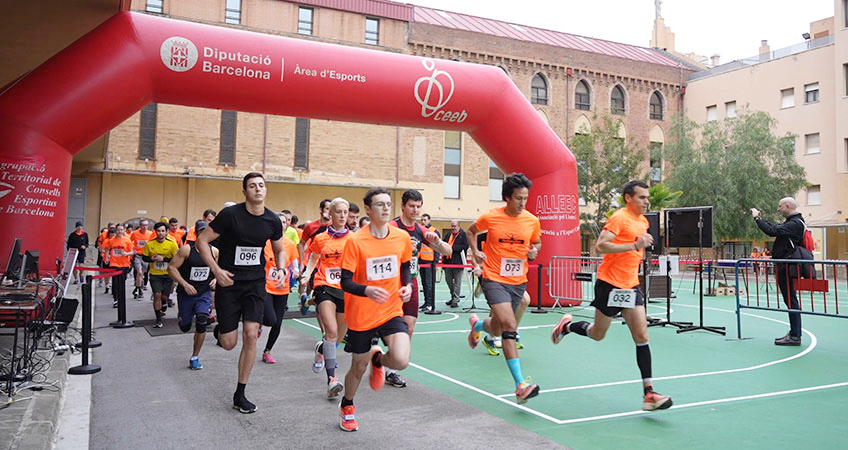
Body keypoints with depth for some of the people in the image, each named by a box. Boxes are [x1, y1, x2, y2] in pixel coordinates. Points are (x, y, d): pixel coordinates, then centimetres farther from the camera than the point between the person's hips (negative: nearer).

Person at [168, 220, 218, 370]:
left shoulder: (214, 251, -3)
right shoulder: (186, 249, -13)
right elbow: (171, 268, -11)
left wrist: (215, 279, -5)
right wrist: (185, 284, -19)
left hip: (204, 293, 1)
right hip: (186, 294, -1)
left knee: (202, 323, -18)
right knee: (185, 327, 12)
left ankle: (195, 357, 0)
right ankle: (180, 317, 54)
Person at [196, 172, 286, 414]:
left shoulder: (272, 220, -1)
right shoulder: (230, 214, -13)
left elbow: (280, 250, 15)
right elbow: (202, 241, -7)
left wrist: (281, 269, -4)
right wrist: (217, 270, -16)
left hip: (256, 282, 3)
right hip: (229, 282, -2)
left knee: (251, 335, -7)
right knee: (229, 343, -1)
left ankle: (240, 394, 8)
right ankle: (219, 330, 40)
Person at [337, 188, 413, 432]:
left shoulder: (402, 237, -3)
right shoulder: (355, 241, -13)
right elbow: (345, 281, -13)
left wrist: (407, 286, -4)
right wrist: (368, 290, -32)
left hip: (392, 311, 2)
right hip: (361, 315, -2)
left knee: (401, 360, -20)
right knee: (359, 367, 13)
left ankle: (378, 359, 18)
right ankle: (347, 407, 45)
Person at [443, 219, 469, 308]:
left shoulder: (463, 234, -4)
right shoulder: (449, 235, 16)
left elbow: (466, 246, -15)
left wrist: (453, 248, -17)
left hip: (458, 262, -7)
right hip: (448, 261, 7)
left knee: (457, 282, -2)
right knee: (448, 280, 14)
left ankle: (455, 300, 3)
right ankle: (453, 296, 30)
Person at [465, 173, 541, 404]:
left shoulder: (532, 221, -1)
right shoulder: (490, 217, -8)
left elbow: (537, 242, 18)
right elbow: (470, 231, 13)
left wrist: (534, 251, -4)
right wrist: (475, 251, -1)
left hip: (518, 282, 4)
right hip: (494, 279, -4)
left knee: (496, 329, 16)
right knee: (509, 325, -22)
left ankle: (477, 325, 53)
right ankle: (520, 385, -16)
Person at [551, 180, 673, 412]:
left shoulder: (643, 221, 14)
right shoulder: (619, 218, -13)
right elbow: (600, 246, -25)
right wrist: (634, 246, -28)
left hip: (631, 286, 7)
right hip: (610, 284, -7)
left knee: (642, 336, -4)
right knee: (597, 334, 8)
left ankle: (648, 393, -4)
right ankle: (567, 326, 37)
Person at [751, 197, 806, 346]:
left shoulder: (795, 223, -16)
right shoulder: (793, 222, 16)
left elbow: (772, 231, -25)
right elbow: (775, 228, 23)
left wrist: (757, 218, -15)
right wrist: (761, 218, 18)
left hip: (787, 268, -10)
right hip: (785, 267, 10)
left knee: (791, 301, -6)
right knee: (790, 300, 14)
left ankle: (795, 337, -1)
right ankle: (794, 333, 21)